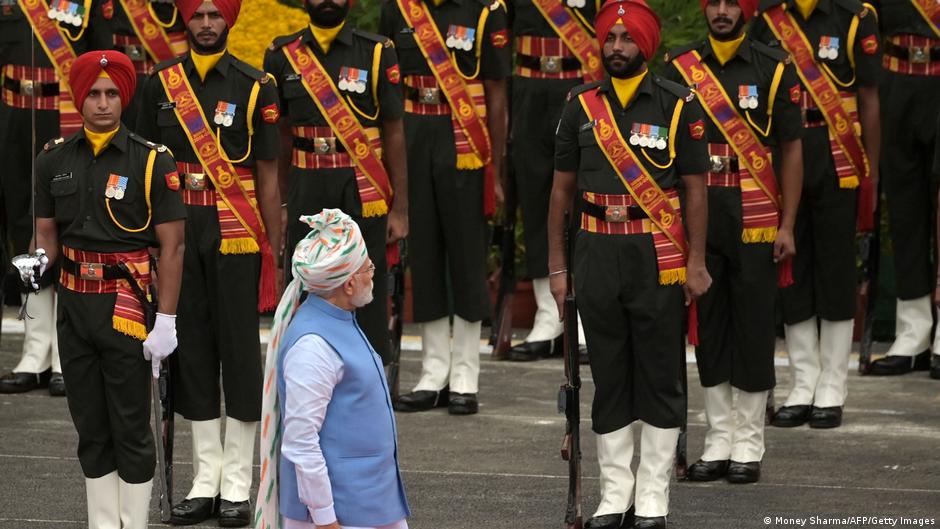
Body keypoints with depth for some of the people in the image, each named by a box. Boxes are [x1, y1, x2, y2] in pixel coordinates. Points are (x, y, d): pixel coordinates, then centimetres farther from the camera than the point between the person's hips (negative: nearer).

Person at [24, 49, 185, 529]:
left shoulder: (152, 162, -7)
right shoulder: (54, 161, 6)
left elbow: (172, 246, -7)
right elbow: (47, 233, 12)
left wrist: (166, 321, -12)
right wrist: (38, 260, -13)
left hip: (127, 308, -4)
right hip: (74, 305, 4)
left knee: (131, 429, 1)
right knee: (90, 427, 11)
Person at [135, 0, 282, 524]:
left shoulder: (255, 87, -2)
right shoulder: (161, 82, 5)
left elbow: (267, 176, 0)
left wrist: (274, 252, -2)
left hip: (236, 233, -3)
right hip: (178, 230, 3)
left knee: (240, 349, 1)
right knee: (192, 348, 7)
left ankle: (237, 485, 8)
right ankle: (205, 482, 15)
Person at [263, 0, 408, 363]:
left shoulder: (377, 53, 0)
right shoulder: (282, 55, 6)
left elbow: (394, 133, 1)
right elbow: (279, 134, 10)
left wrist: (399, 209, -3)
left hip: (362, 193, -2)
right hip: (305, 193, 2)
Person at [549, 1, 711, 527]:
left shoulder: (677, 104, 0)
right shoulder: (581, 105, 8)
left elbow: (695, 188, 0)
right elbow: (563, 187, 11)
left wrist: (696, 263, -6)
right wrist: (557, 264, 7)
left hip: (658, 257, -3)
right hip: (597, 255, 3)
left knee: (661, 377, 1)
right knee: (608, 378, 7)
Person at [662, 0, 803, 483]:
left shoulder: (775, 69, -1)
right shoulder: (680, 68, 6)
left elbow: (792, 150, 1)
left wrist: (787, 226, -4)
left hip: (755, 221, -2)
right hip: (697, 219, 3)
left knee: (754, 329, 1)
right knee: (708, 326, 7)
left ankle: (749, 446, 8)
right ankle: (718, 441, 15)